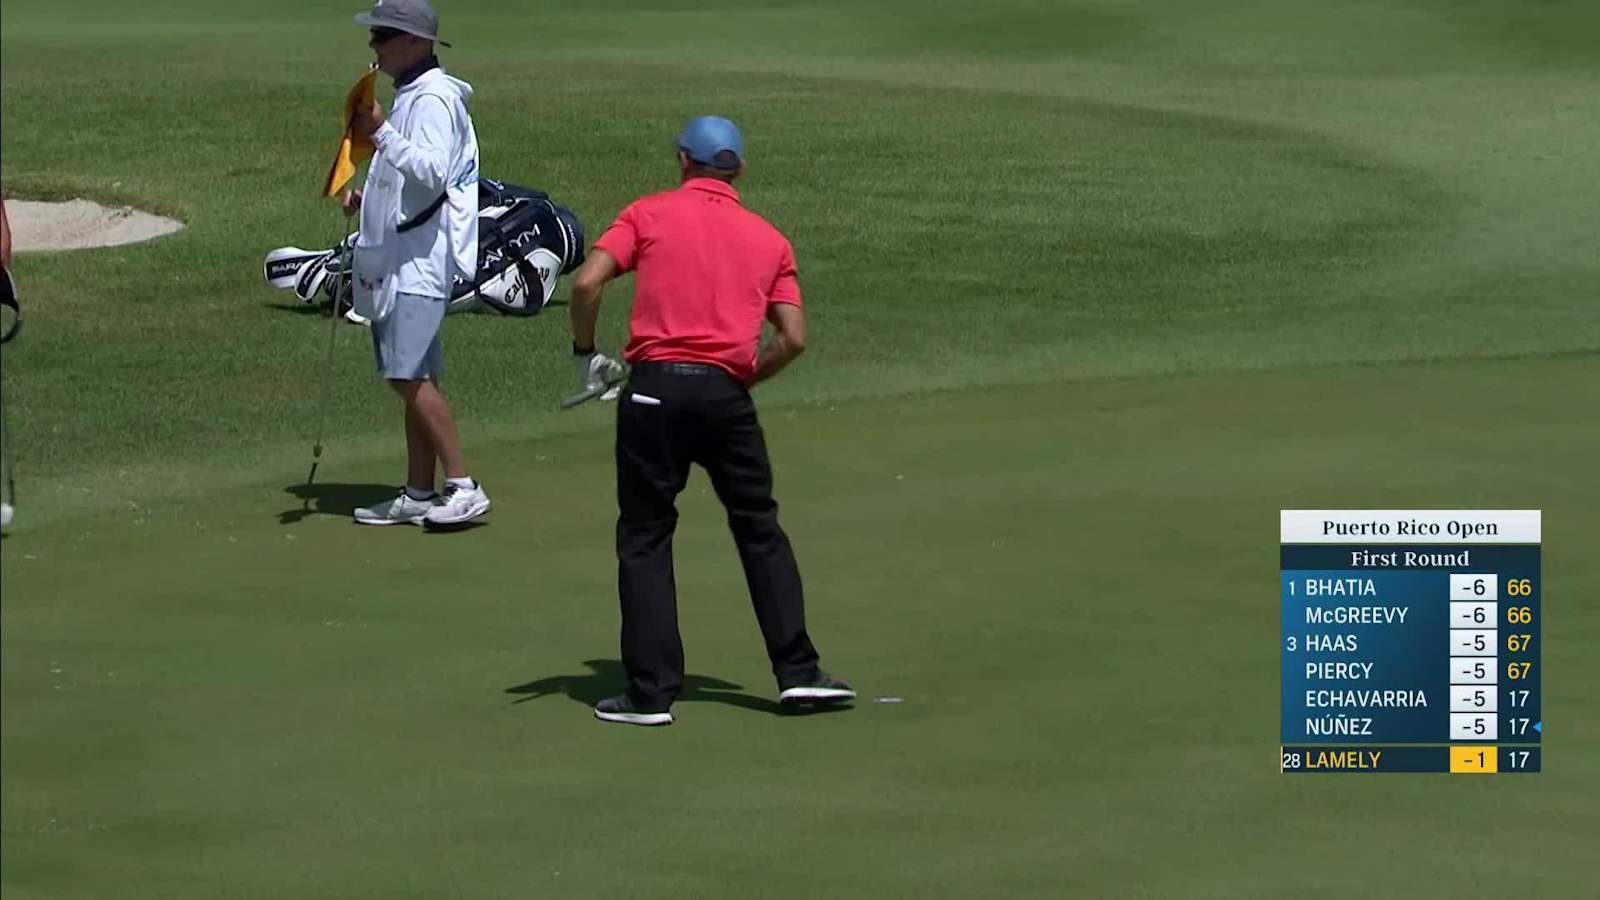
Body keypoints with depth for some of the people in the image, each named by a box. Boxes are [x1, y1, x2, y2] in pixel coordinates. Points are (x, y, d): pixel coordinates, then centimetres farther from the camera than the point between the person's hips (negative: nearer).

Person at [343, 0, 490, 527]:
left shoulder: (433, 99, -14)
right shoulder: (408, 96, 18)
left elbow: (433, 172, -27)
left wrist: (381, 132, -28)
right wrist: (365, 195, 13)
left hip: (420, 259, -11)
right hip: (395, 260, 11)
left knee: (409, 377, -15)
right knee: (410, 379, 11)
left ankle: (463, 488, -14)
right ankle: (418, 495, 15)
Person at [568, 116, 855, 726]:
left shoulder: (649, 214, 7)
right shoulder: (768, 239, 15)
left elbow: (587, 283, -6)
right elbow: (793, 338, 5)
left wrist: (585, 354, 8)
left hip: (656, 385, -2)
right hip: (726, 392, 2)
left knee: (645, 539, 5)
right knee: (760, 530, 15)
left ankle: (650, 692, 1)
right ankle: (798, 673, 13)